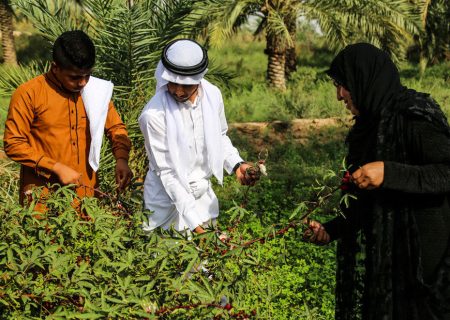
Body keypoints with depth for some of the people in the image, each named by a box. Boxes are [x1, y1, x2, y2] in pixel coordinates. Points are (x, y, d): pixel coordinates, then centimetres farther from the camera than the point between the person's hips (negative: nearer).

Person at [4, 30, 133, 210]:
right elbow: (14, 144, -9)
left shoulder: (97, 90, 2)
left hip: (86, 192, 4)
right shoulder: (28, 94, -10)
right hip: (42, 196, -3)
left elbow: (116, 127, 12)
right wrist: (57, 168, -16)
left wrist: (121, 158, -8)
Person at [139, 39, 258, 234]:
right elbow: (166, 172, -21)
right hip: (170, 196, -5)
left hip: (204, 194, 5)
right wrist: (192, 219, -24)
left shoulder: (212, 95, -9)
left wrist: (236, 164, -8)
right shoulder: (154, 114, -24)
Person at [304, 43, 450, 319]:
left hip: (420, 254, -8)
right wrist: (331, 229, 12)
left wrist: (389, 173, -29)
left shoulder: (413, 116, -14)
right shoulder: (374, 123, 11)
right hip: (380, 256, 8)